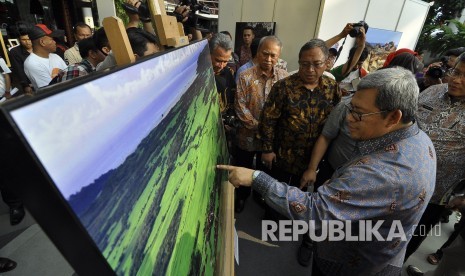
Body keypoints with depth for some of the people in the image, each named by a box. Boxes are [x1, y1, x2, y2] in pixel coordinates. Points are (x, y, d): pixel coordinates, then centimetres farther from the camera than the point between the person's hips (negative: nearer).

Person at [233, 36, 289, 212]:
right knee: (244, 169, 16)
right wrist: (258, 127, -15)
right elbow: (240, 106, -14)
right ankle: (242, 196, 43)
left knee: (265, 169, 22)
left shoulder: (284, 77, -4)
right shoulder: (245, 76, -11)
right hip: (248, 134, -2)